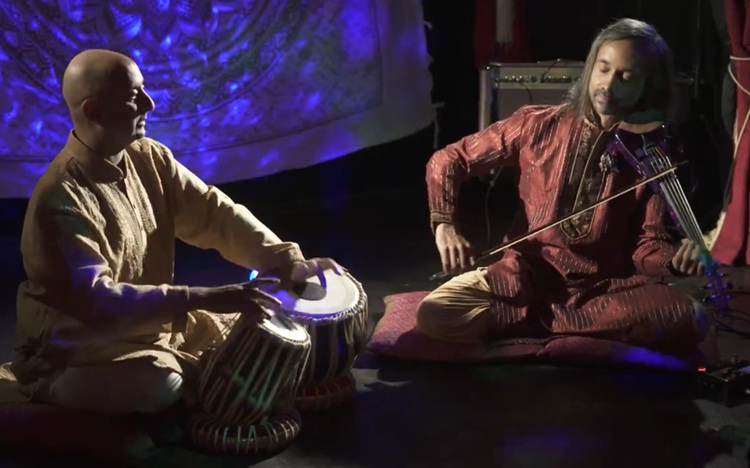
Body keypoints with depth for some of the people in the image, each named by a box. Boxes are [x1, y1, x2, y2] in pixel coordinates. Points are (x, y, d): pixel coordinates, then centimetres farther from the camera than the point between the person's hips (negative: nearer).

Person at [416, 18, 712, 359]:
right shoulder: (538, 125, 0)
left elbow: (648, 244, -3)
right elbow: (447, 161, 6)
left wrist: (675, 260, -27)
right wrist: (445, 224, -11)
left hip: (606, 285, 1)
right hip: (527, 274, 0)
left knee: (688, 320, -30)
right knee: (436, 314, -26)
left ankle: (533, 322, -16)